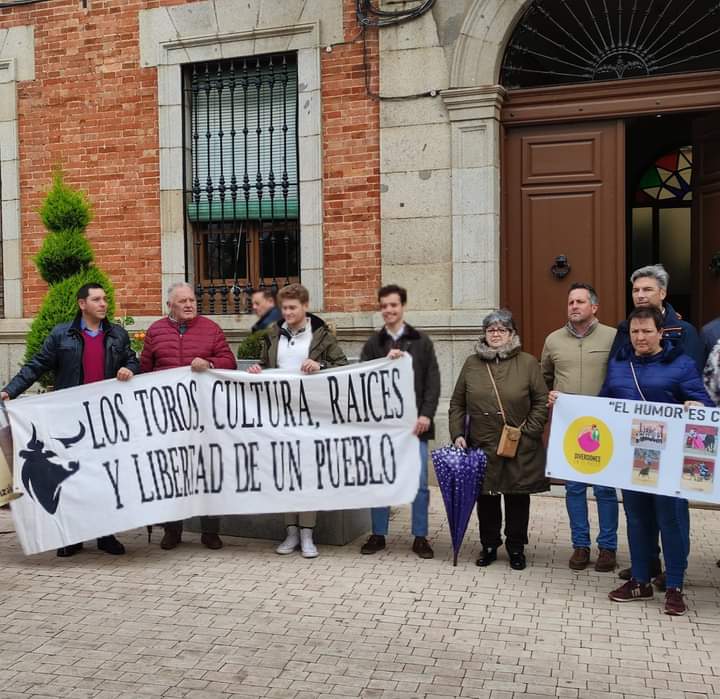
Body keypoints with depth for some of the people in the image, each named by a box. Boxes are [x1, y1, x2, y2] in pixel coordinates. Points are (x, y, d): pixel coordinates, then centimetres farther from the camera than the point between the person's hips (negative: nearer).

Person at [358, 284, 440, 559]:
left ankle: (420, 537, 12)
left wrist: (426, 414, -9)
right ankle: (378, 534, 18)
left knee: (419, 482, 1)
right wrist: (385, 362, -17)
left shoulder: (421, 341, 6)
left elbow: (433, 381, 2)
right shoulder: (373, 343, 8)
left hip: (414, 421, -1)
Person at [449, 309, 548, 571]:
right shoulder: (472, 363, 7)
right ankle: (489, 546, 26)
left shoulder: (528, 363, -1)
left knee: (518, 498, 8)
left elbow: (541, 402, -2)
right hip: (482, 447, 2)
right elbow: (457, 404, 9)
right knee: (486, 498, 10)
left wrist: (528, 431, -10)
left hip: (519, 449, -2)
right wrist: (457, 434, -1)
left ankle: (516, 548, 24)